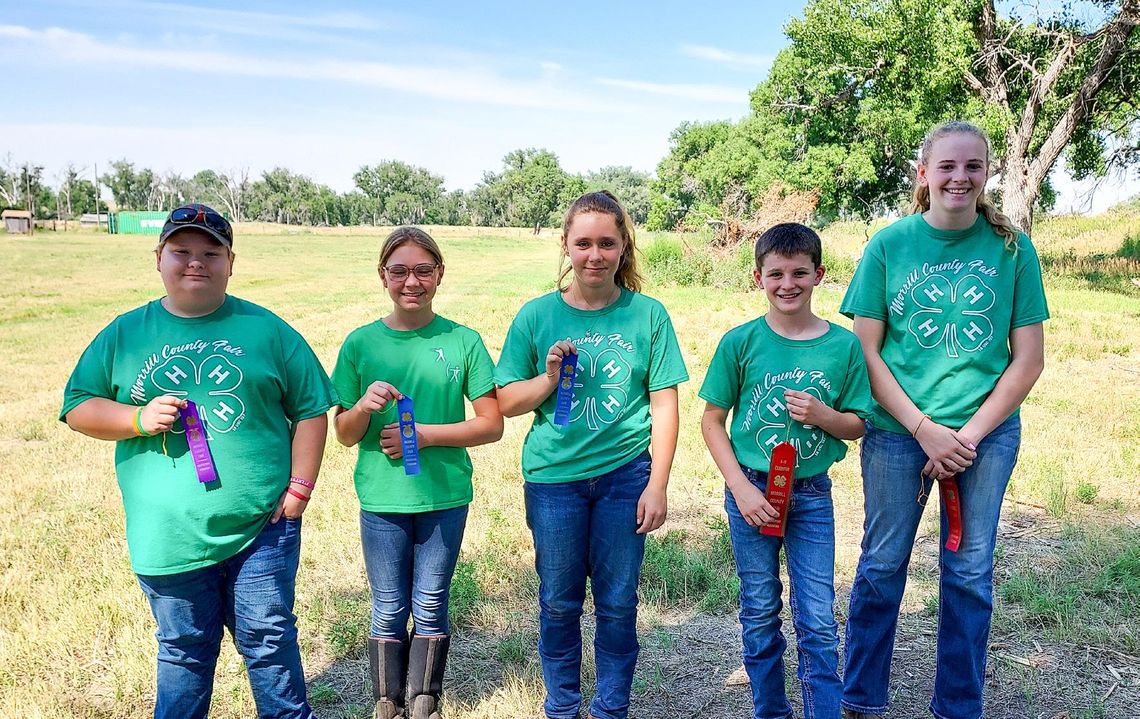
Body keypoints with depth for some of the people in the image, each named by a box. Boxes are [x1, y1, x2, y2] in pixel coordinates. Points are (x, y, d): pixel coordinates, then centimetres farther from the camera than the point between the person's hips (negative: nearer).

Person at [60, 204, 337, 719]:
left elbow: (311, 409, 4)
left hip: (261, 527, -1)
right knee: (183, 650, 16)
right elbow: (77, 408, 8)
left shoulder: (266, 330, 2)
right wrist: (138, 419, -11)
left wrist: (300, 487, -4)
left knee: (268, 639, 10)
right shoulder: (125, 333, 6)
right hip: (169, 537, 1)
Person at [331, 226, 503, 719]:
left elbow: (491, 425, -4)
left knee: (430, 608, 13)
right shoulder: (360, 344, -2)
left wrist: (424, 433, -15)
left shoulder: (463, 341, -5)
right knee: (389, 611, 12)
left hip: (445, 497, 0)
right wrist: (364, 405, -21)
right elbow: (344, 435, 1)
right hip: (382, 499, 1)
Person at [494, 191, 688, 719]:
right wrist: (549, 379, -17)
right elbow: (506, 402, 2)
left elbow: (664, 405, -1)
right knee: (559, 602, 12)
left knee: (617, 602, 11)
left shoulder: (647, 314, -2)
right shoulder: (537, 315, -1)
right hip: (554, 476, 1)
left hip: (625, 476, 0)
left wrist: (657, 485, -5)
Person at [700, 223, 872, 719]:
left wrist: (823, 415, -17)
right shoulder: (741, 341, -6)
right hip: (751, 490, 0)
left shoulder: (843, 344, -3)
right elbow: (712, 420, -2)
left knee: (818, 621, 3)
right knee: (760, 614, 13)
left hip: (812, 494, 0)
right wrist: (741, 488, -10)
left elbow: (857, 425, 4)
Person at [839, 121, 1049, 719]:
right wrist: (924, 429, -11)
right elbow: (864, 352, -4)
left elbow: (1028, 360, 0)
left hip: (987, 432, 1)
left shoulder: (1012, 248, 0)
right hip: (896, 430, -1)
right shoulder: (889, 244, -3)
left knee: (970, 572, 10)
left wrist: (969, 435, -10)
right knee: (882, 565, 9)